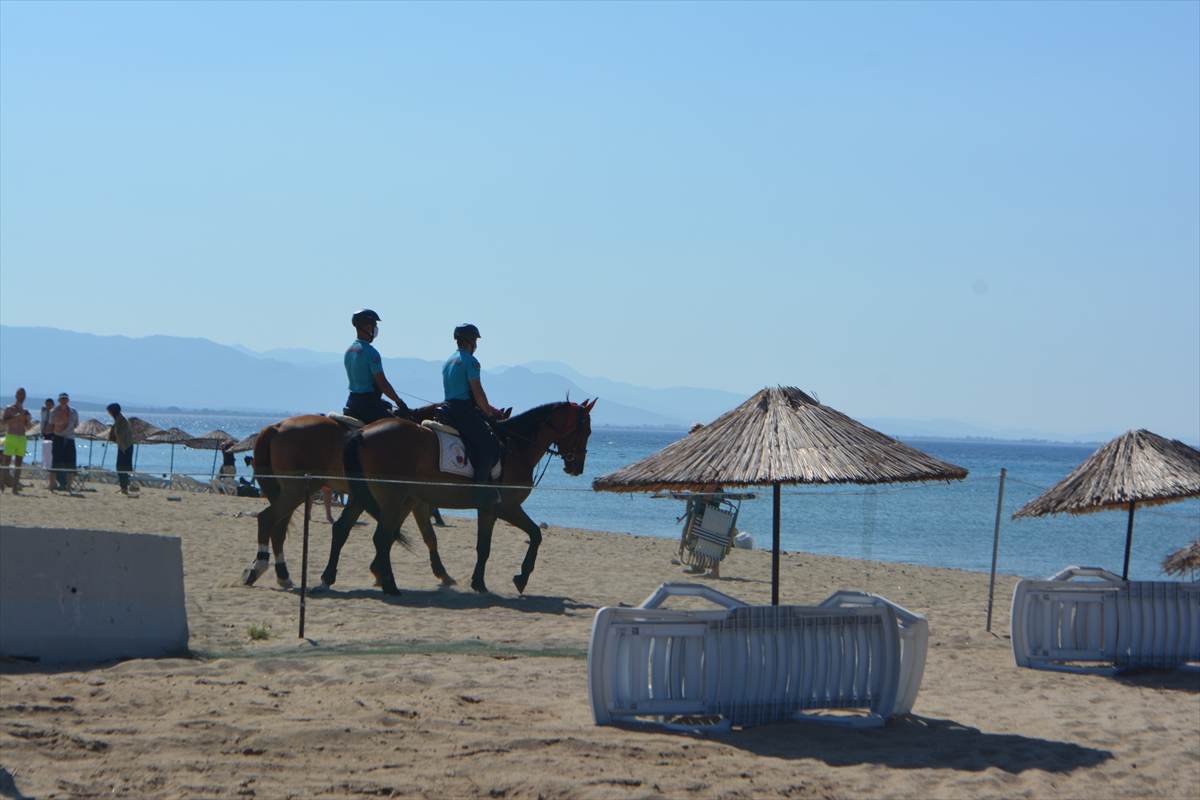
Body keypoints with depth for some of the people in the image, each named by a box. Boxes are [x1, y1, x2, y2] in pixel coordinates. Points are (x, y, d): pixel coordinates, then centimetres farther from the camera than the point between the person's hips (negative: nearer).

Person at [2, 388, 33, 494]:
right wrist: (16, 417, -19)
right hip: (11, 437, -5)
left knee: (18, 464, 1)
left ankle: (15, 488, 2)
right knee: (7, 462, -9)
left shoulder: (25, 411, 15)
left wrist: (28, 420, -1)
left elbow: (28, 428, 18)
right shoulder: (9, 409, 1)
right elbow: (4, 422, -10)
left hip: (22, 438, 5)